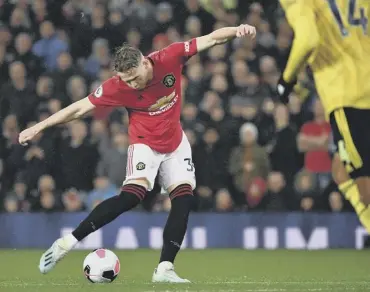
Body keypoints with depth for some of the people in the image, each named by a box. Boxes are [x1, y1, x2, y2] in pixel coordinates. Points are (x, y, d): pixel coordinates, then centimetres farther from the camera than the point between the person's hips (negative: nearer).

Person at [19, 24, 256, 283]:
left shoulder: (170, 58, -21)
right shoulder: (117, 87, -24)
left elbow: (211, 39, -17)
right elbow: (80, 108, -18)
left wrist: (237, 31, -33)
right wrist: (38, 127, -17)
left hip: (176, 143, 4)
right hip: (145, 144, -4)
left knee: (184, 199, -8)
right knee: (131, 196, -24)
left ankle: (165, 269, -7)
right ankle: (68, 242, -18)